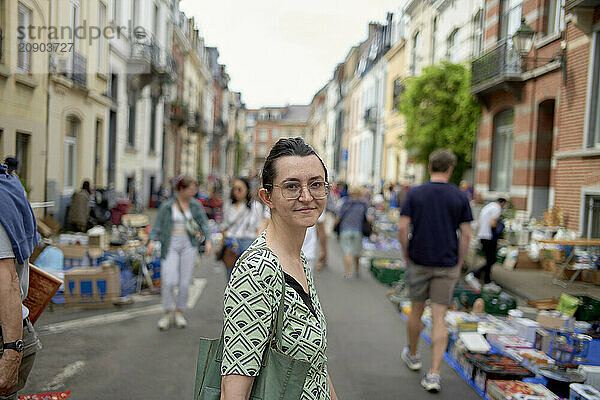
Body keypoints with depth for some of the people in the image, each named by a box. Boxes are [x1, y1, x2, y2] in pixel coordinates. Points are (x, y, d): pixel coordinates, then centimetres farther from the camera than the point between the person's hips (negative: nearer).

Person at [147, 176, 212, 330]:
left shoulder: (195, 205, 4)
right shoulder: (166, 206, -2)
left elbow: (204, 223, 2)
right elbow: (157, 226, -3)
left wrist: (208, 240, -12)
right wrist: (152, 241, -19)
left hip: (189, 245, 2)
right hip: (171, 246, -2)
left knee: (185, 282, 2)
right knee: (168, 281, -10)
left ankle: (179, 312, 20)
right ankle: (166, 314, 10)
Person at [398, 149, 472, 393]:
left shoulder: (414, 194, -3)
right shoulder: (460, 197, -1)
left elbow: (403, 228, -7)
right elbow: (466, 235, -3)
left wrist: (406, 255, 6)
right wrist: (459, 264, 6)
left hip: (418, 262, 0)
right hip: (447, 266, 0)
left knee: (416, 311, 18)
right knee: (439, 319, 2)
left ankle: (412, 355, 38)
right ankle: (434, 375, -4)